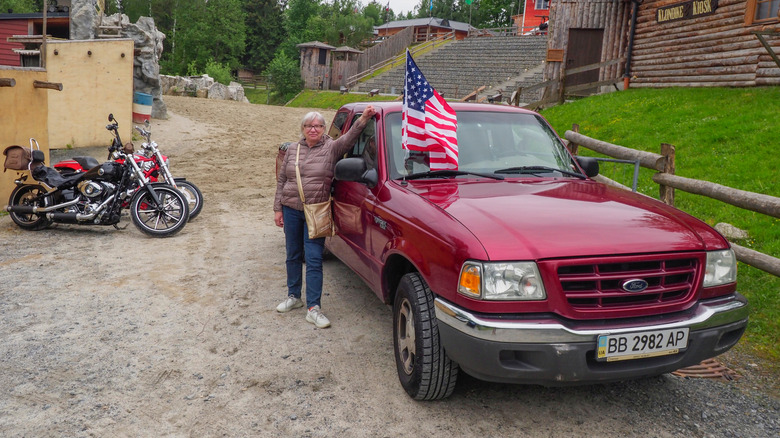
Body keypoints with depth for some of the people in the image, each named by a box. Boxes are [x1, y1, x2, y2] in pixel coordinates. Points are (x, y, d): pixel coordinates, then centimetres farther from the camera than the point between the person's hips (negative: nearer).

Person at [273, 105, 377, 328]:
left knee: (314, 260, -5)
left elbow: (349, 137, -21)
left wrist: (364, 118, -36)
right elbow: (281, 180, 10)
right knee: (293, 256, 15)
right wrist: (278, 209, 6)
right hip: (291, 210, 4)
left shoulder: (331, 148, -2)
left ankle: (313, 308, -2)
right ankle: (293, 296, 32)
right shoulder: (293, 150, 8)